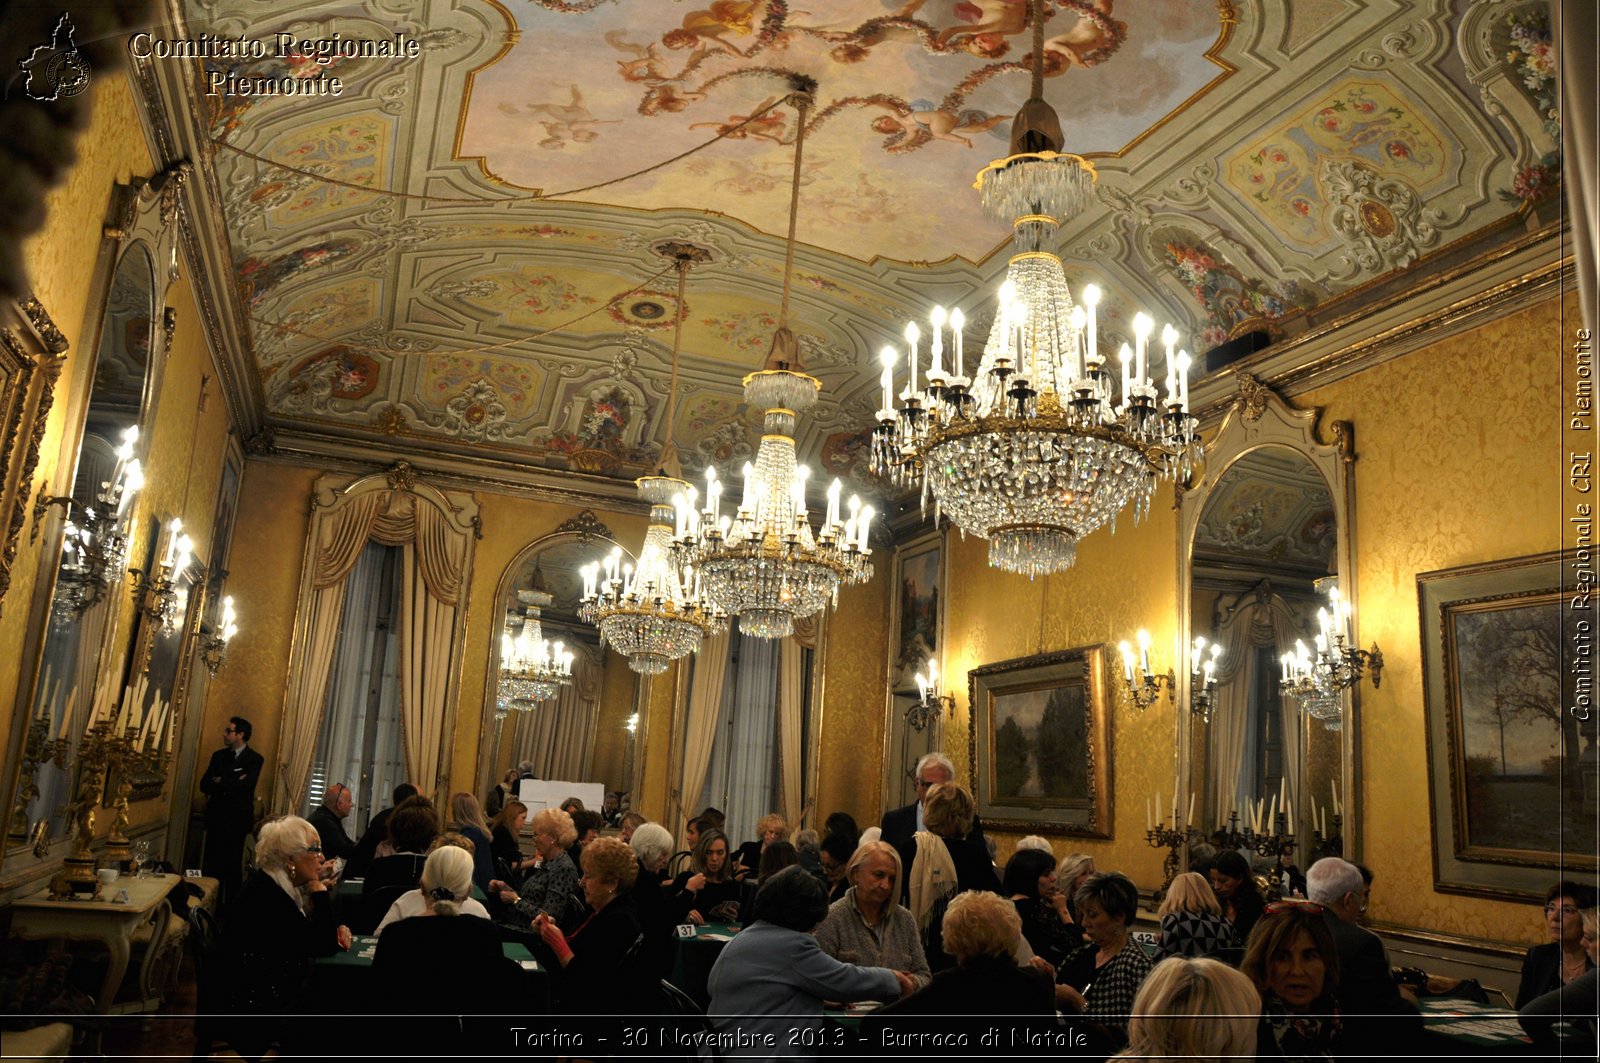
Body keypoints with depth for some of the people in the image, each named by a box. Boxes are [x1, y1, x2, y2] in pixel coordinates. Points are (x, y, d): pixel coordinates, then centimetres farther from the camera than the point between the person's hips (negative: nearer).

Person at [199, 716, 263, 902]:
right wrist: (231, 784, -11)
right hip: (216, 817, 4)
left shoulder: (255, 759, -3)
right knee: (212, 864, 3)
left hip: (237, 819, -4)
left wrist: (220, 782, -4)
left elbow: (245, 786, -17)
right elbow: (204, 785, 4)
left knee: (233, 865, -1)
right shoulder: (219, 755, 12)